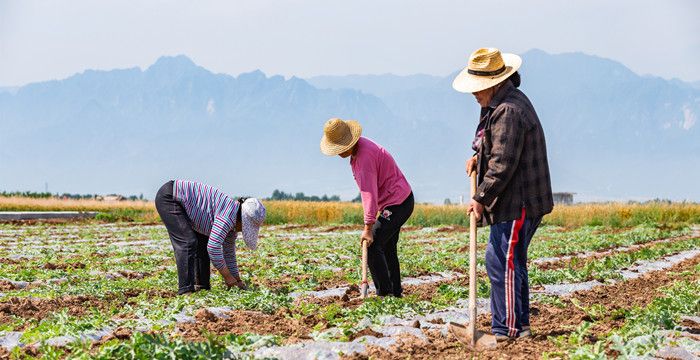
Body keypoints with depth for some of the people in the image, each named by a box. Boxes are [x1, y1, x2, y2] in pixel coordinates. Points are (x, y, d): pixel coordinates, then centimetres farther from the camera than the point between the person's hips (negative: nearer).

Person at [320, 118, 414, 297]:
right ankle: (396, 291, 22)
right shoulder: (358, 147, 7)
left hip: (397, 203, -11)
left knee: (372, 247, -13)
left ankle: (384, 293, -11)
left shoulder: (364, 156, -25)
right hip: (400, 201, 11)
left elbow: (370, 193, -30)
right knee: (387, 248, 16)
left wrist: (368, 227, -32)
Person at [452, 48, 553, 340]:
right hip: (516, 202, 11)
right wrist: (478, 156, 13)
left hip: (518, 203, -11)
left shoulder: (508, 111, -21)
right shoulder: (502, 101, 14)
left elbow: (502, 165, -24)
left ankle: (507, 329, -4)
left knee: (502, 261, -9)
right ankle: (520, 325, 24)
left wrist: (481, 198, -16)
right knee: (513, 262, 16)